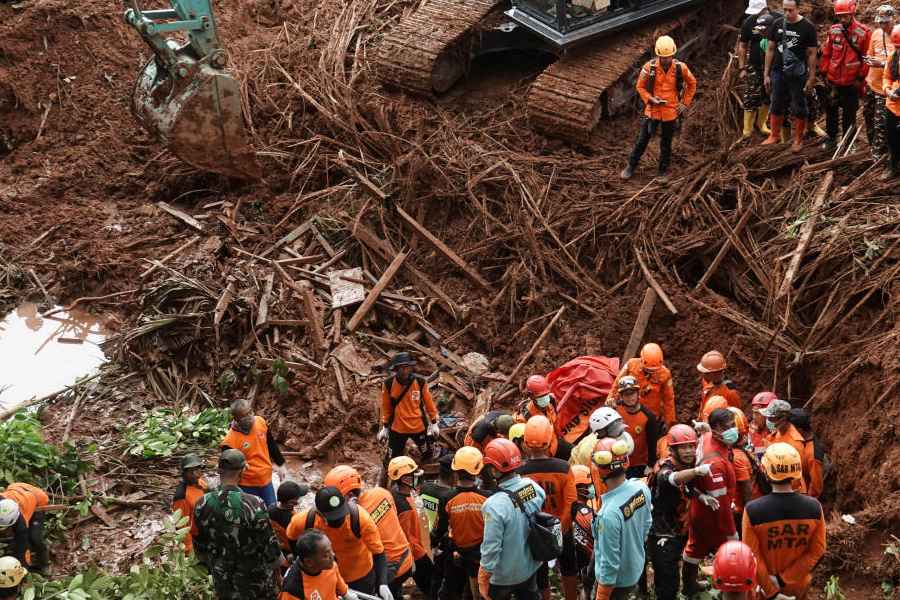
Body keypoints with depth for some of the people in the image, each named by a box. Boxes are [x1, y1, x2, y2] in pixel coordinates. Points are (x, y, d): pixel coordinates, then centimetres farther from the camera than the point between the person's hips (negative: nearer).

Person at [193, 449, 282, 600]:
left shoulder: (202, 505, -13)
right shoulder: (253, 504, -25)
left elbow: (199, 547, 0)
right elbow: (269, 543, -16)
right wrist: (277, 572, 0)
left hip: (222, 580, 4)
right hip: (255, 579, -4)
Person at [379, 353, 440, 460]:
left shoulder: (420, 382, -13)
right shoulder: (389, 384, -14)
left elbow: (428, 402, 0)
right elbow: (386, 407, -1)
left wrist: (434, 423, 6)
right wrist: (385, 427, 5)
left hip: (419, 427, 1)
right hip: (397, 428, -1)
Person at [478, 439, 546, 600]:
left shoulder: (496, 505, -32)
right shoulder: (534, 486, -15)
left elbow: (491, 549, -25)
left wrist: (483, 581, -14)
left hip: (504, 576, -5)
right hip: (531, 567, 5)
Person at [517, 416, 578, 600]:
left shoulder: (518, 472, -23)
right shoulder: (563, 468, -20)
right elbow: (571, 502, -19)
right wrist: (561, 527, -6)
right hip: (561, 529, 1)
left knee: (539, 575, 17)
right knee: (568, 568, 27)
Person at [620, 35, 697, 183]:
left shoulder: (680, 68, -11)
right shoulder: (649, 67, -14)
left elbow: (692, 84, 6)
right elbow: (640, 86, -1)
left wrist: (685, 103, 3)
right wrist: (650, 99, -15)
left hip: (670, 112, 0)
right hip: (652, 110, 0)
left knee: (666, 143, 13)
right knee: (642, 140, 9)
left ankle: (663, 171, 27)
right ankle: (631, 167, 24)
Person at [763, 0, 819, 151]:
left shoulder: (808, 27, -8)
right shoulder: (777, 24, 2)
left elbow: (812, 53, -5)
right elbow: (770, 49, 7)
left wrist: (811, 77, -7)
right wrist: (766, 74, 5)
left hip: (798, 75, -3)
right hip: (778, 73, 3)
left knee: (799, 108, 5)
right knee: (776, 105, 12)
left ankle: (798, 139, 17)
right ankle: (774, 136, 27)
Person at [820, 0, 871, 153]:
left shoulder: (864, 32, -10)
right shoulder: (833, 30, 0)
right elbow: (826, 53, 7)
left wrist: (861, 78, -6)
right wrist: (824, 73, 6)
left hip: (852, 82, -3)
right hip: (833, 80, 3)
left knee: (849, 114, 6)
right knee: (831, 111, 14)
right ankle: (831, 138, 28)